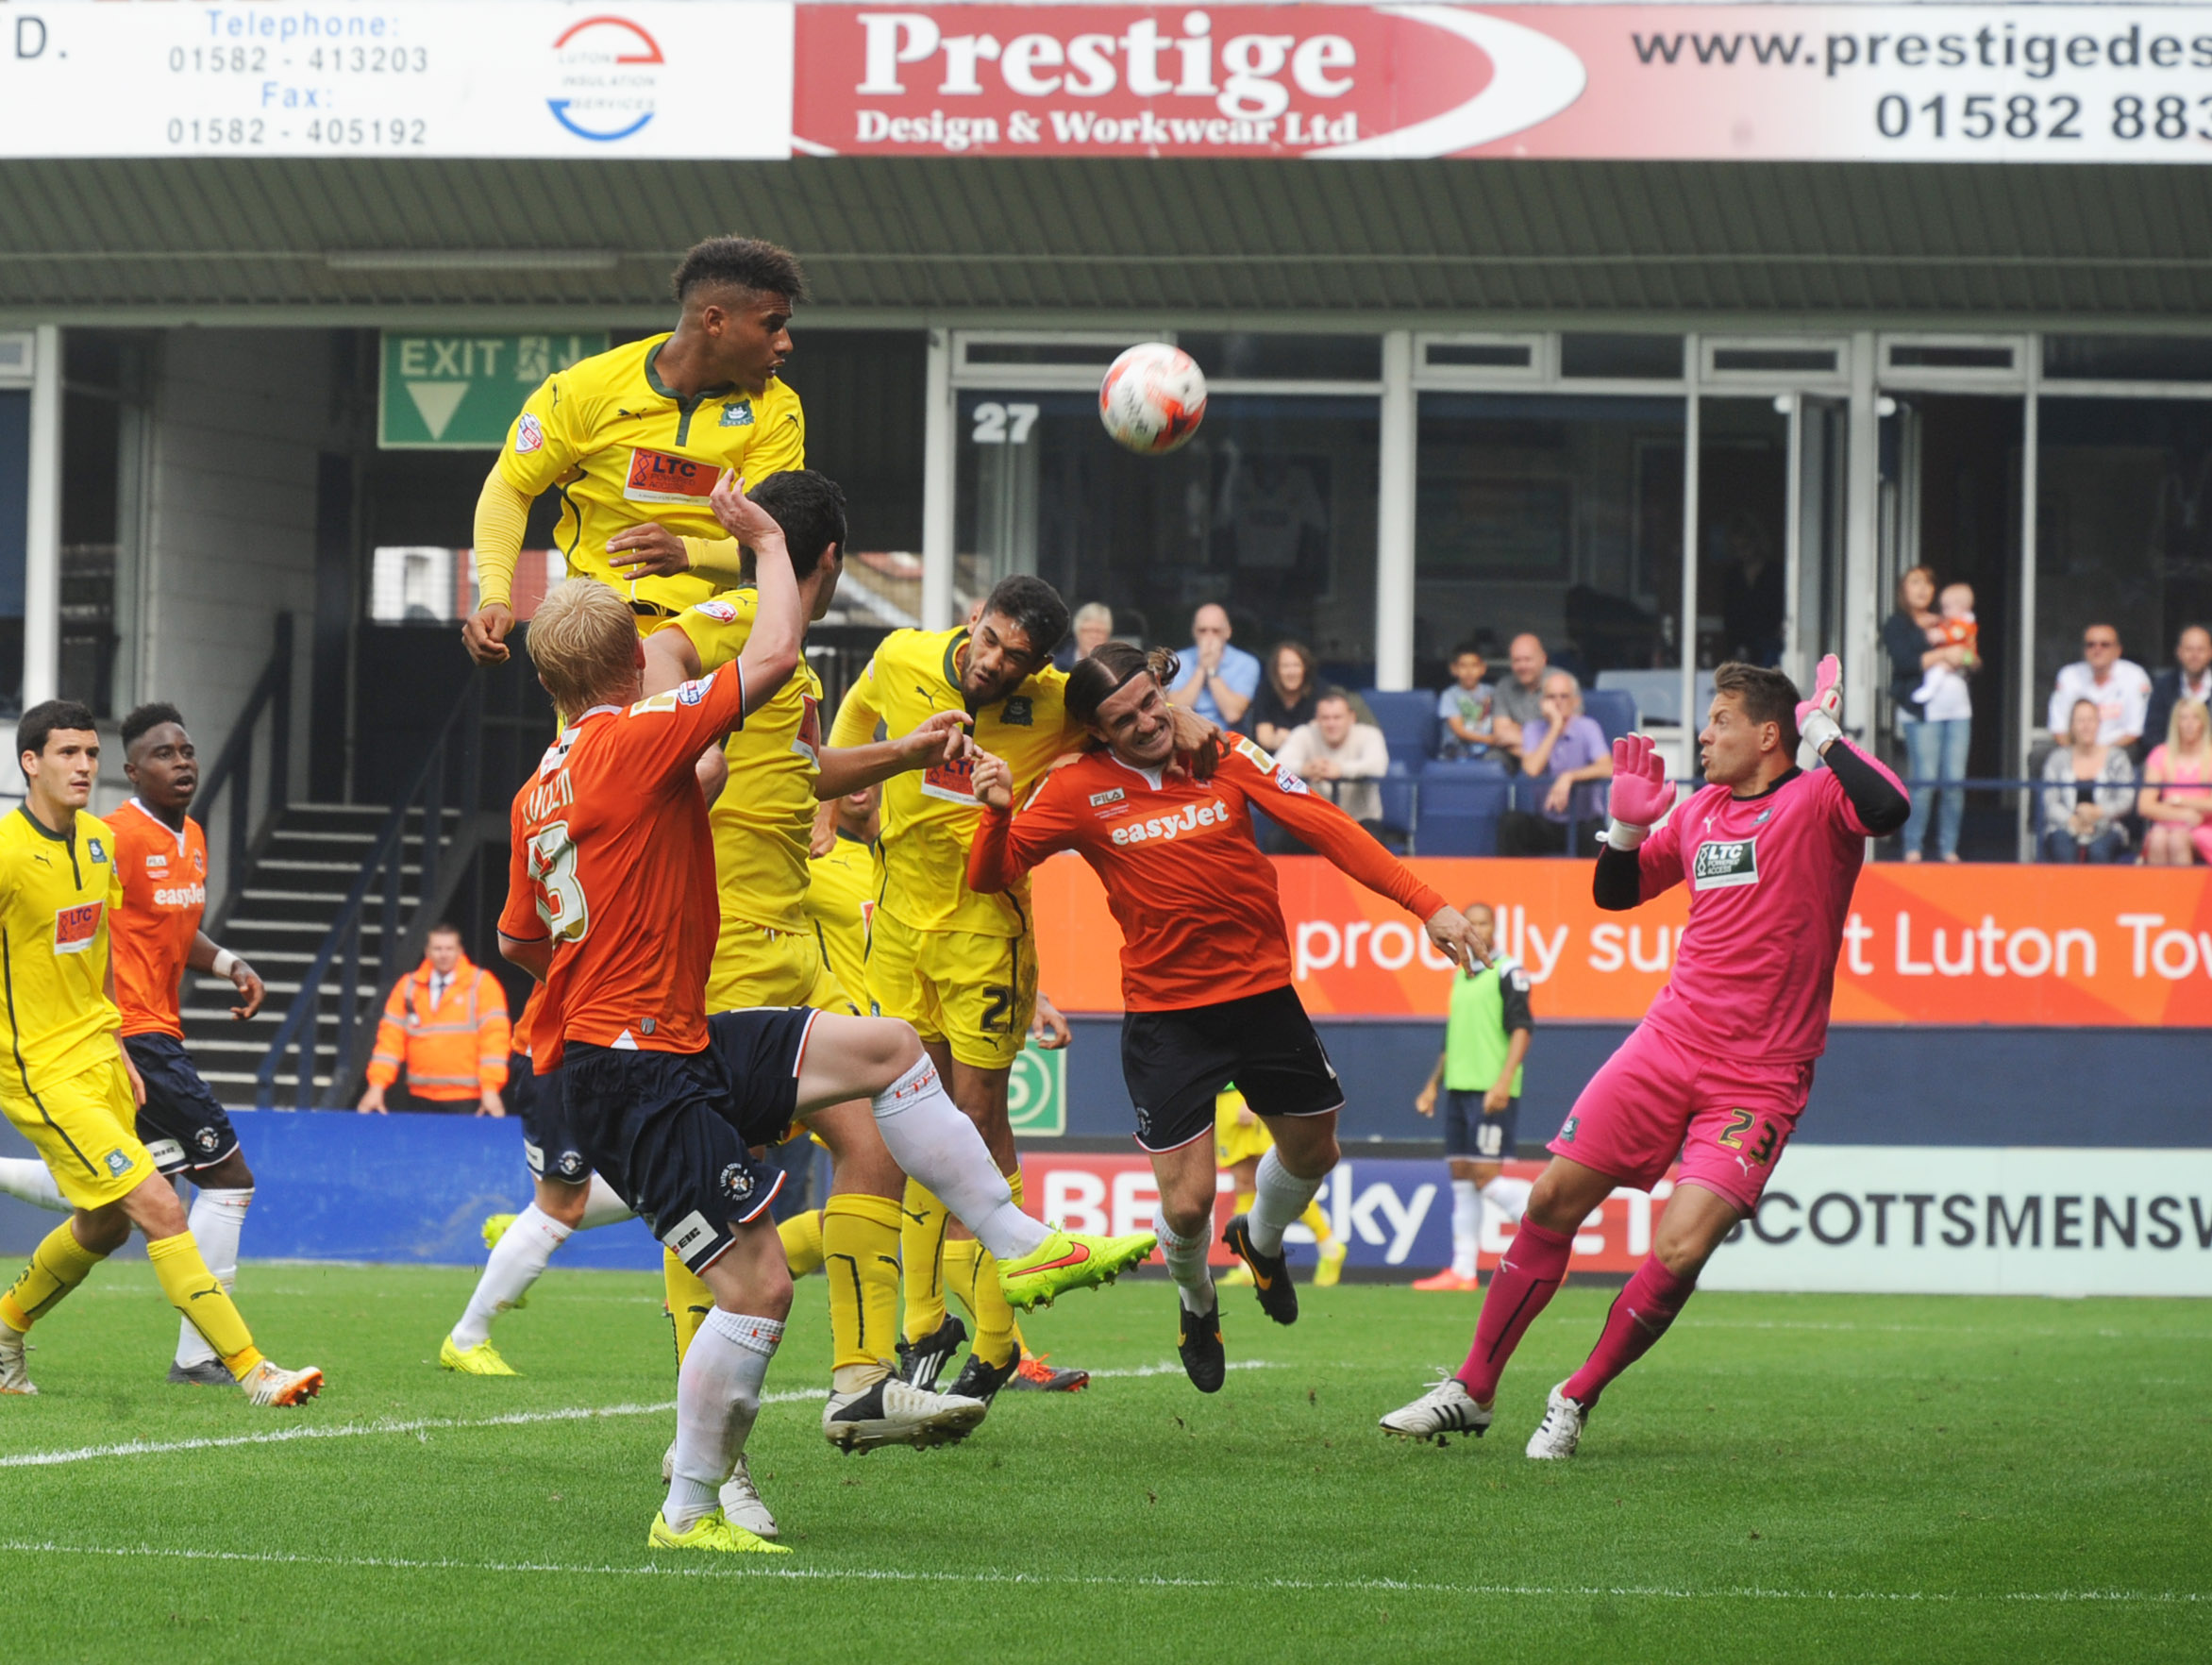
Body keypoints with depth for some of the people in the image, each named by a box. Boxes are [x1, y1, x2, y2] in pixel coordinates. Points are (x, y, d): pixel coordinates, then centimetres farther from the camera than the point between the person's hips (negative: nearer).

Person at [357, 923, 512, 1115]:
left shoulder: (482, 983, 0)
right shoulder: (408, 986, 10)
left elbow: (494, 1037, -6)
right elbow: (390, 1036, 7)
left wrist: (490, 1089, -15)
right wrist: (377, 1086, -3)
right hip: (422, 1098, 3)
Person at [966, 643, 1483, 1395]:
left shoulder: (1227, 759, -5)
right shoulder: (1078, 790, -8)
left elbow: (1326, 826, -8)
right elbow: (991, 876, -8)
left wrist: (1425, 904, -15)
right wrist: (998, 814, -30)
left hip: (1262, 991, 3)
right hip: (1165, 1015, -3)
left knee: (1312, 1150, 19)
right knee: (1187, 1202, -8)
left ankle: (1261, 1239, 55)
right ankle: (1196, 1304, 28)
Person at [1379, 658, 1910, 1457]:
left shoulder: (1815, 801, -7)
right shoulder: (1702, 812, 12)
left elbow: (1888, 809, -31)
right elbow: (1615, 892, 24)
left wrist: (1822, 731, -20)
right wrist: (1628, 826, 6)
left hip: (1760, 1077, -6)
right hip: (1670, 1040, 6)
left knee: (1680, 1250, -17)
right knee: (1554, 1197, 4)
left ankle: (1576, 1400, 5)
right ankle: (1473, 1389, 18)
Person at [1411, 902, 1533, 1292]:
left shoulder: (1508, 971, -5)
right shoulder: (1461, 976, 18)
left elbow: (1522, 1029, -13)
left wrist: (1503, 1082, -23)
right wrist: (1433, 1085, 25)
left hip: (1492, 1093, -8)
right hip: (1459, 1088, 8)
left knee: (1485, 1177, -13)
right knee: (1461, 1178, 5)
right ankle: (1462, 1271, 6)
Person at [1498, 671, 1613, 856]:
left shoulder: (1587, 728, -4)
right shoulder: (1534, 731, 2)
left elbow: (1607, 768, -19)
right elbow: (1531, 770, -17)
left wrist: (1570, 777, -33)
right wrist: (1555, 727, -15)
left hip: (1584, 823, -2)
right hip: (1546, 823, 2)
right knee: (1510, 822, -26)